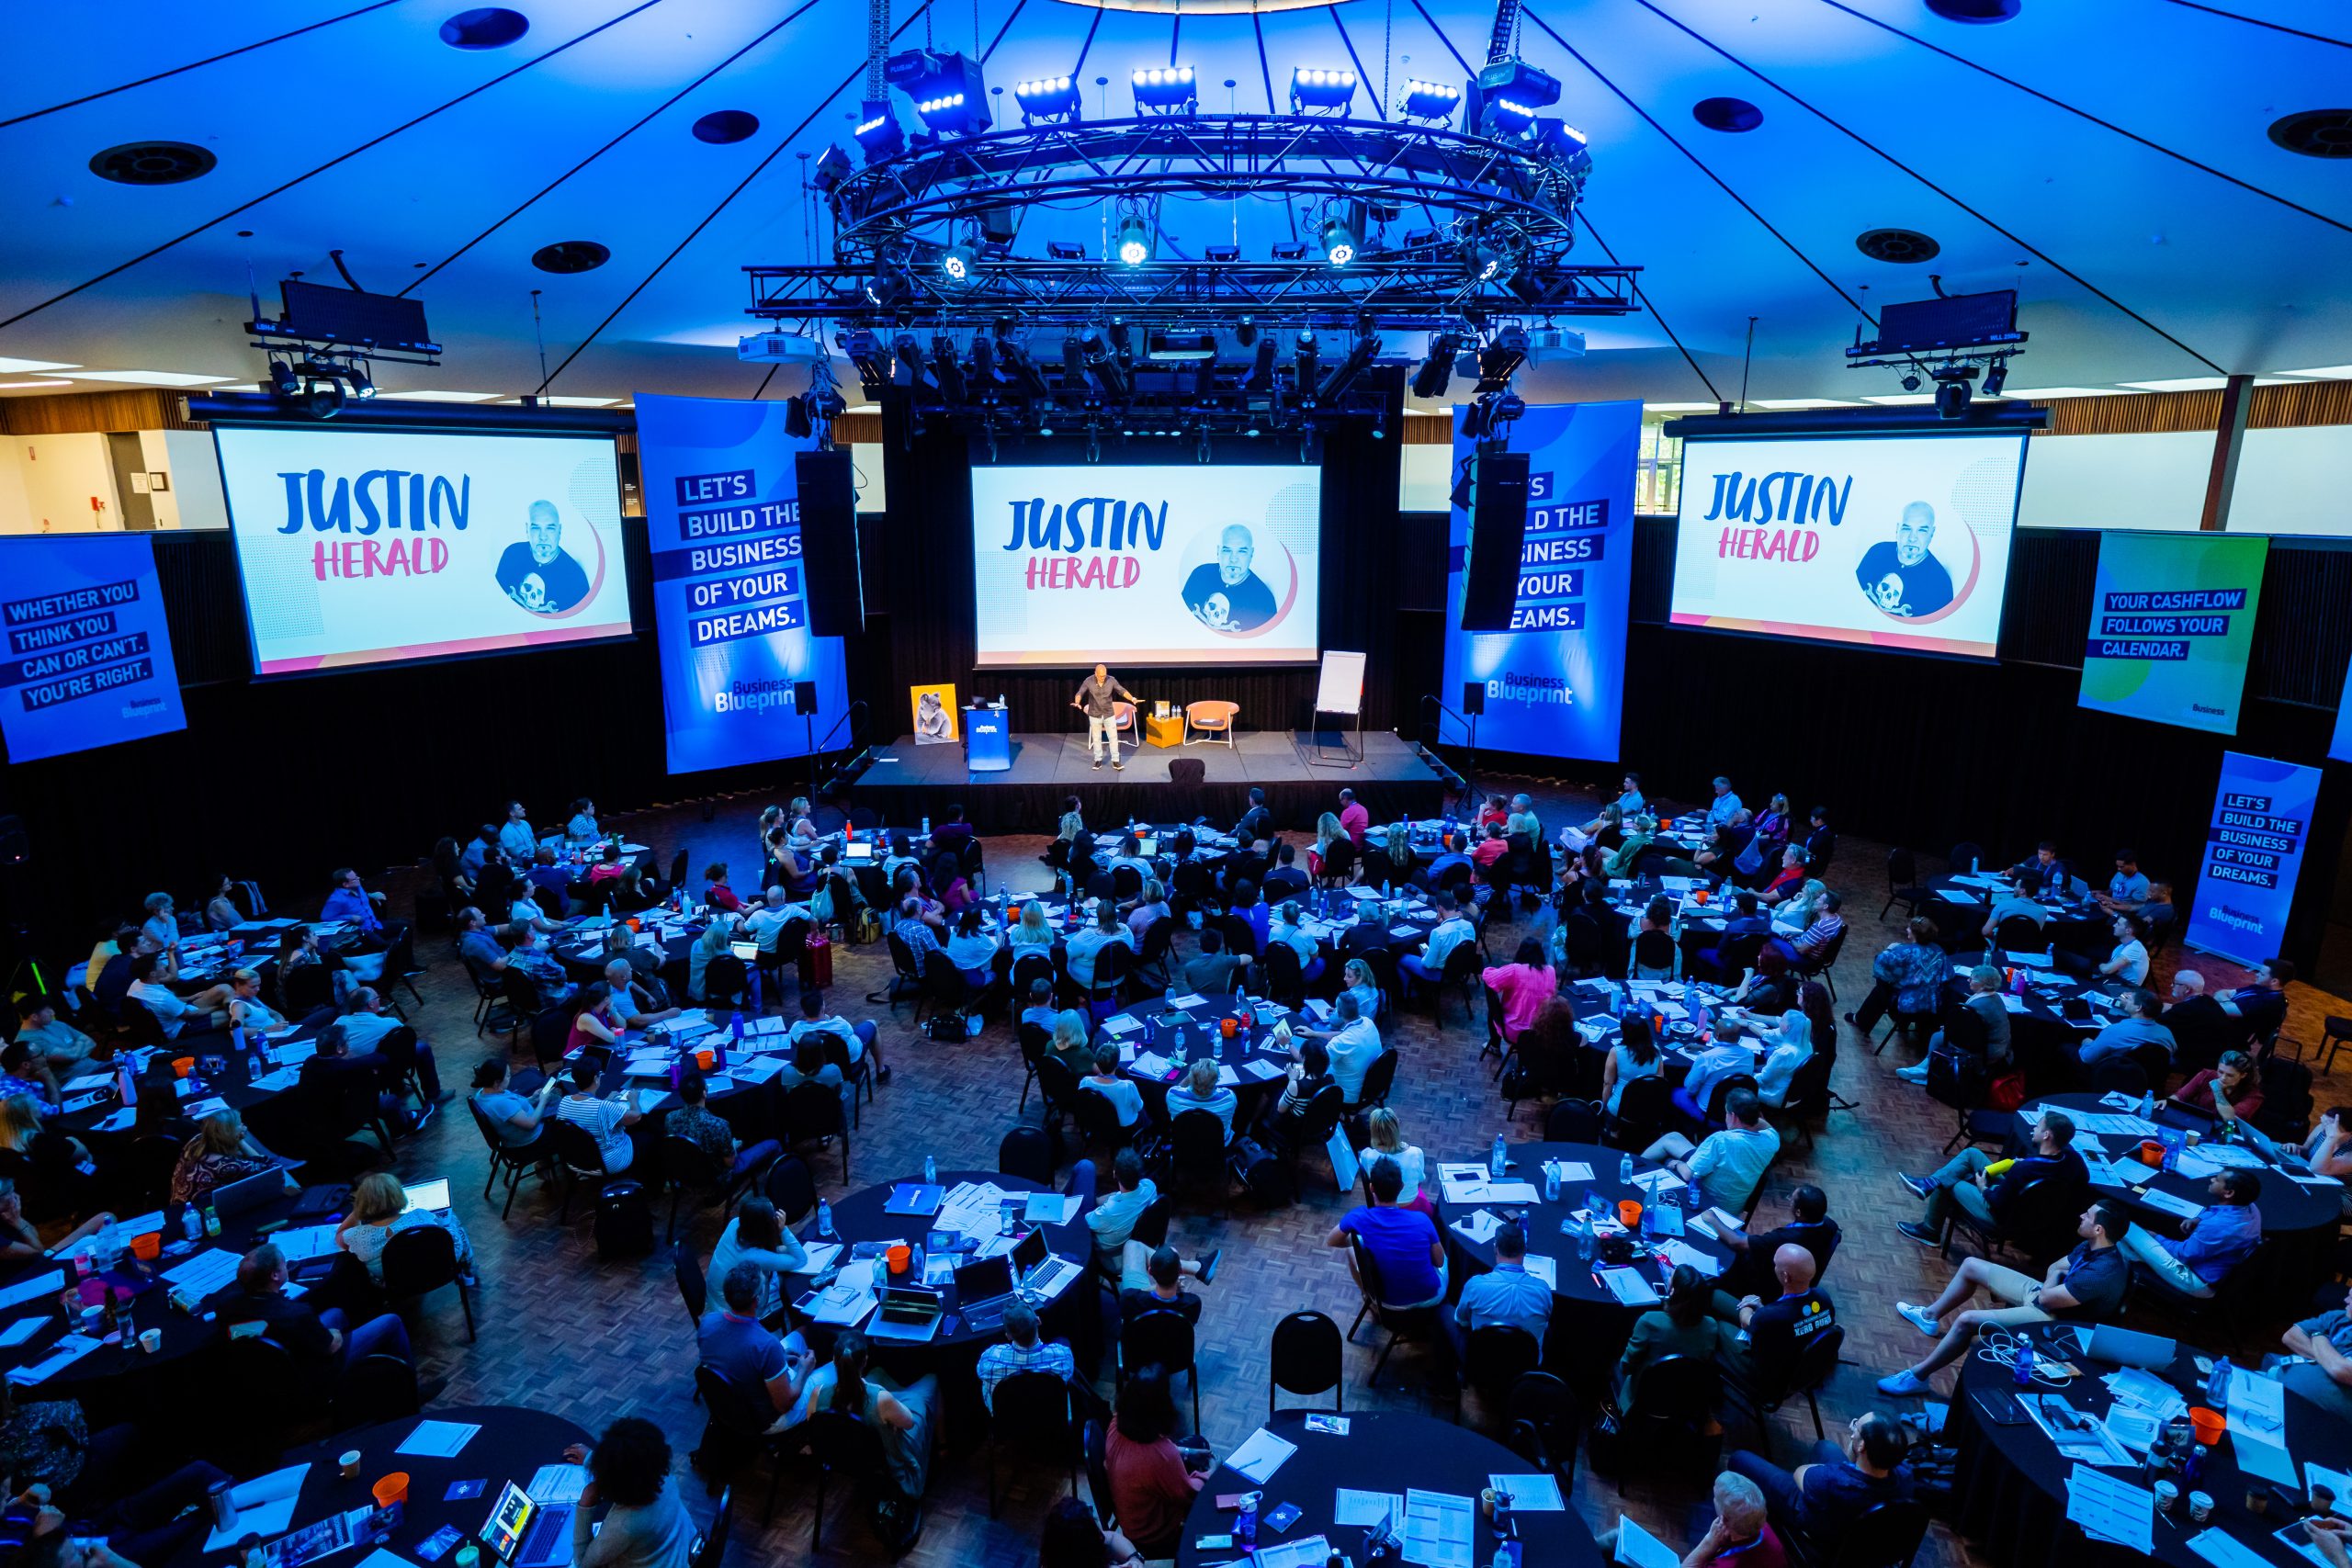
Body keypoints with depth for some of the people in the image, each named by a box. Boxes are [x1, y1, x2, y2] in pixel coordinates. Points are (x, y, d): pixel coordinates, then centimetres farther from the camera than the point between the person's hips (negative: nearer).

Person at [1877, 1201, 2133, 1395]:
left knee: (1967, 1320, -23)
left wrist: (2043, 1290, -4)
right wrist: (2048, 1286, -9)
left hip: (2053, 1318, -10)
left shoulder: (2101, 1273, -33)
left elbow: (2047, 1298, -27)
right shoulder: (2093, 1247, -3)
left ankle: (1917, 1376, -12)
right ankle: (1930, 1316, 31)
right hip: (2047, 1294, 10)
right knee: (1971, 1265, 12)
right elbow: (2055, 1268, 12)